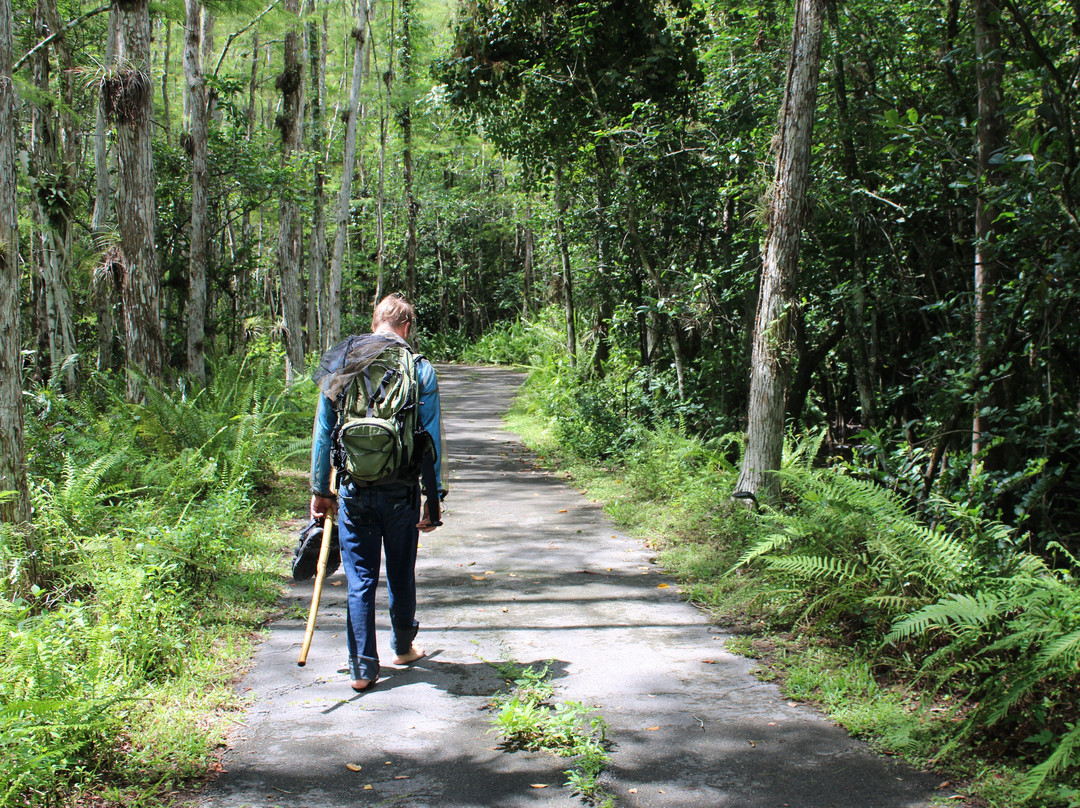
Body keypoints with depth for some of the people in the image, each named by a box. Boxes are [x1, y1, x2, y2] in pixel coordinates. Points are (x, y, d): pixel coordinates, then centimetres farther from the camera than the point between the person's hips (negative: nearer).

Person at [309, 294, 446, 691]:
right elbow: (432, 439, -4)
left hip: (354, 490, 1)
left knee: (360, 579, 7)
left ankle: (363, 668, 9)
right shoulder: (419, 368, -3)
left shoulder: (339, 364, 3)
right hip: (401, 490, -1)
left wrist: (320, 489, 13)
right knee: (401, 574, 17)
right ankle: (404, 647, 36)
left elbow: (323, 432, 6)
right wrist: (433, 497, 2)